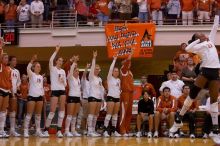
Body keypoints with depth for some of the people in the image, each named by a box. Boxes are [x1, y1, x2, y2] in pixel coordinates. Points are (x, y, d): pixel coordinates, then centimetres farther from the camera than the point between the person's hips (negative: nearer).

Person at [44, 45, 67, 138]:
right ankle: (46, 129, -1)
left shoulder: (63, 71, 17)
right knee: (52, 111, -9)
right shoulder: (52, 69, 2)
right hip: (55, 91, -5)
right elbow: (50, 60, -19)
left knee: (62, 109, -2)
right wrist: (56, 51, -16)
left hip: (62, 91, 5)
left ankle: (59, 130, 0)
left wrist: (63, 82, -4)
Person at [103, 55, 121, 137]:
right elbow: (111, 69, -13)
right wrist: (114, 60, -12)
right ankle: (105, 131, -14)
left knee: (115, 115, 6)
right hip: (111, 97, -7)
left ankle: (114, 131, 8)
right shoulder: (110, 78, -2)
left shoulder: (118, 80, 16)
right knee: (109, 114, -12)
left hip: (117, 98, 7)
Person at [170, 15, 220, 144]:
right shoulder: (199, 46, 4)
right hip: (205, 71, -4)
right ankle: (179, 120, 9)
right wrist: (198, 40, -10)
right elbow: (188, 48, -16)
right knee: (192, 94, -3)